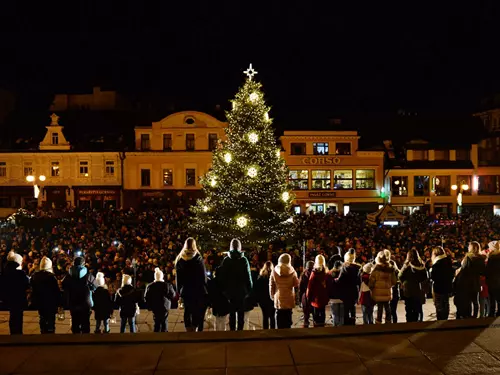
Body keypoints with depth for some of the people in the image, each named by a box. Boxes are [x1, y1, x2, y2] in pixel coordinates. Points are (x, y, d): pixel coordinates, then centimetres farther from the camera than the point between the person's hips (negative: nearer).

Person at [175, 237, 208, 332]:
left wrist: (179, 290, 13)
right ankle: (194, 330, -3)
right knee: (197, 312, 3)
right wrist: (205, 289, 0)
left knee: (187, 312, 8)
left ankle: (189, 331, 7)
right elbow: (203, 275, -6)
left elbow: (177, 277, 8)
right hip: (198, 290, -3)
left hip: (185, 291, 3)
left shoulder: (179, 259, 4)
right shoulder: (198, 257, -7)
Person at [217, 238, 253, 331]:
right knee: (241, 312, 6)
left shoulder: (226, 260, -4)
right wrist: (249, 288, 1)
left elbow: (222, 275, -2)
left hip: (230, 290, 1)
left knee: (232, 311, 10)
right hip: (241, 290, -1)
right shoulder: (244, 260, -9)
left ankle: (232, 329, 10)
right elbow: (248, 276, -8)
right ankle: (240, 329, 4)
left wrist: (224, 289, 5)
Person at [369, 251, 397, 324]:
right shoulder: (390, 269, 3)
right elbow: (394, 281, 10)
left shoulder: (376, 269, -11)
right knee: (387, 308, 14)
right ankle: (388, 322, 20)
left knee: (380, 308, -1)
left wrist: (371, 288, 3)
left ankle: (378, 322, 1)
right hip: (387, 292, 4)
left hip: (378, 293, -4)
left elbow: (371, 281, -11)